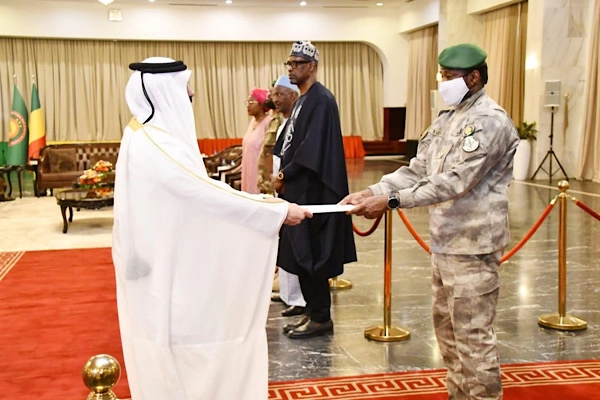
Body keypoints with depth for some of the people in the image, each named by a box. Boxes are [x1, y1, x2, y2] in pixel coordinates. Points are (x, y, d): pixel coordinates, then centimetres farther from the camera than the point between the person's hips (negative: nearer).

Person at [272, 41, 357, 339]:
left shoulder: (321, 100, -13)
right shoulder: (302, 100, 16)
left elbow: (312, 149, -20)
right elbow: (288, 142, 18)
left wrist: (283, 175, -11)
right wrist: (281, 174, 3)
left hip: (312, 191, -9)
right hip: (297, 189, 9)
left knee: (310, 255, -3)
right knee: (299, 254, 12)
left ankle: (321, 318, 7)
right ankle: (312, 311, 22)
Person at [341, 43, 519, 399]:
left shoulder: (491, 121, -17)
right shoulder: (446, 120, 11)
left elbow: (454, 181, -24)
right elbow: (416, 170, 8)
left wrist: (391, 201, -27)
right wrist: (372, 192, -6)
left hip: (472, 245, -9)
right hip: (444, 241, 9)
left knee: (472, 336, -2)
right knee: (446, 327, 19)